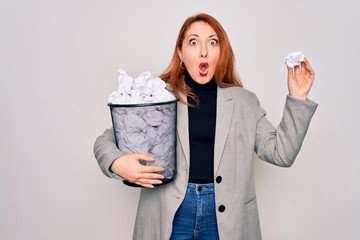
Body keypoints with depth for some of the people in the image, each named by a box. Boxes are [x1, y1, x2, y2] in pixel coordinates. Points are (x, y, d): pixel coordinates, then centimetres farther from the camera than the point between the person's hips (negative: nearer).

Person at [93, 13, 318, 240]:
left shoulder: (245, 102, 4)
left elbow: (281, 153, 3)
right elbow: (106, 140, 3)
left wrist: (297, 99, -5)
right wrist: (117, 162, -19)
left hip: (225, 216, 2)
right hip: (169, 214, -1)